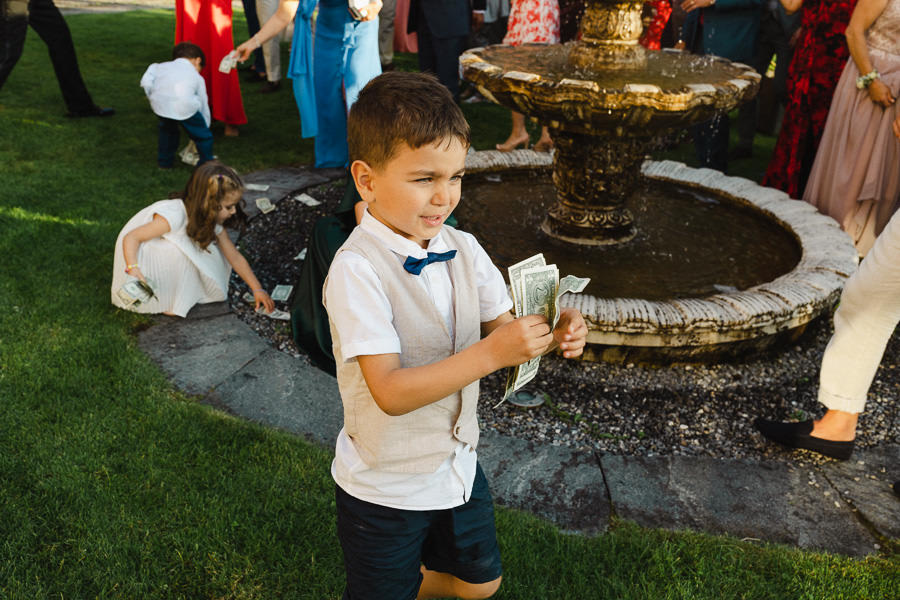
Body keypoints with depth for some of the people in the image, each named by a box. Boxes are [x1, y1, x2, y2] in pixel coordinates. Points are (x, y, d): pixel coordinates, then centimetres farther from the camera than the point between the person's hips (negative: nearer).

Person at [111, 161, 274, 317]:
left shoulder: (212, 222, -11)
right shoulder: (174, 216, -36)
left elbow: (236, 258, -4)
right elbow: (131, 237, -31)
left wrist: (257, 289, -6)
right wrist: (133, 270, -46)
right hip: (136, 255, -7)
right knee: (178, 252, -32)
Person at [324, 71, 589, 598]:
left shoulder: (464, 250, -6)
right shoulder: (357, 270, -26)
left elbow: (500, 328, 0)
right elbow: (390, 392, -30)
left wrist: (551, 336, -21)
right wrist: (491, 354, -36)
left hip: (457, 463, 6)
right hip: (385, 490, -6)